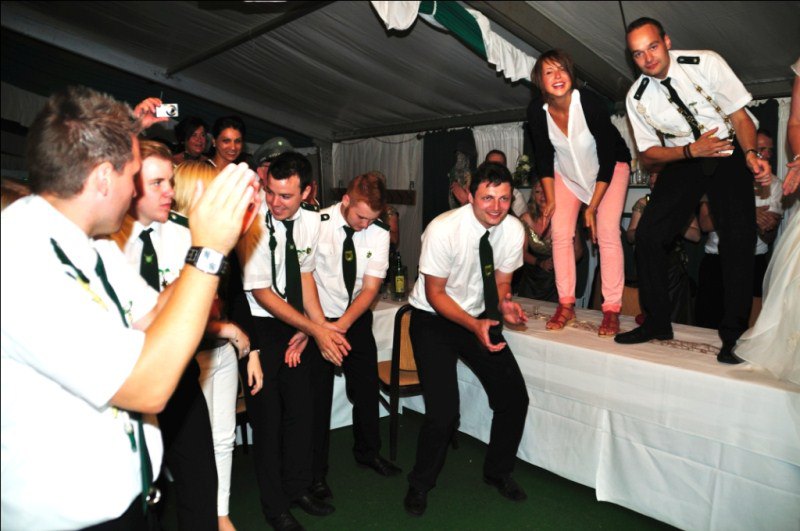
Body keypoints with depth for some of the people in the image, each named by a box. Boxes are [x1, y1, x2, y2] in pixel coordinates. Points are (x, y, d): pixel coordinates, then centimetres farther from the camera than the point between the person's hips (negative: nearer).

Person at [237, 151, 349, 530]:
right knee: (267, 416, 4)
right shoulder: (255, 225, -20)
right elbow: (262, 293, -19)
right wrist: (316, 330, -20)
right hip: (260, 327, -5)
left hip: (295, 326, 5)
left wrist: (321, 326, -6)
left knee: (301, 408, 11)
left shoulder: (311, 221, -3)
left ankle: (298, 488, 33)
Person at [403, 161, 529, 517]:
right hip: (434, 319, -5)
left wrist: (505, 305, -22)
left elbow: (501, 282, 1)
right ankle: (420, 485, 17)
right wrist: (474, 325, -32)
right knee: (443, 412, -13)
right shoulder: (443, 230, -27)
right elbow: (435, 294, -19)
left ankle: (498, 472, 30)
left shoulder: (513, 229, -12)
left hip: (480, 317, 5)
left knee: (515, 398, 1)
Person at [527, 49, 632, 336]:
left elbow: (607, 157, -24)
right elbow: (543, 157, -6)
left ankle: (612, 310, -8)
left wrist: (592, 207, -22)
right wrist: (550, 199, -7)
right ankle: (566, 306, 2)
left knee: (607, 233, -15)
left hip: (610, 167, -3)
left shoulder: (589, 102, -31)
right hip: (567, 170, 3)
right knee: (561, 234, -8)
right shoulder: (536, 111, -20)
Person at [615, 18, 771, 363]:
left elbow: (740, 117, -10)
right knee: (647, 235, -10)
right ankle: (657, 323, 6)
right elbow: (648, 155, -3)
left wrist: (752, 155, -28)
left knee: (738, 238, -18)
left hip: (728, 155, -2)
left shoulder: (706, 63, -13)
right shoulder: (637, 98, -8)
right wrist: (692, 150, -20)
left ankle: (733, 333, -4)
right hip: (683, 162, 2)